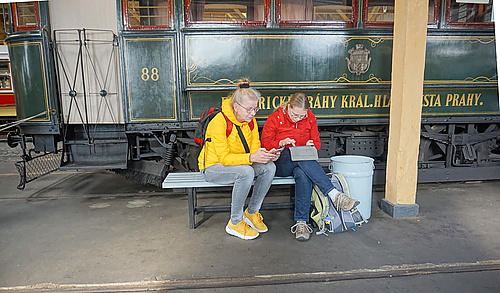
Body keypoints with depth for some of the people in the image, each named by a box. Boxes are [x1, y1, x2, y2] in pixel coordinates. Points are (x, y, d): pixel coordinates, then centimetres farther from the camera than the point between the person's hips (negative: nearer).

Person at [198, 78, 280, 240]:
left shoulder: (251, 121, -2)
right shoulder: (219, 121, -23)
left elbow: (255, 149, -4)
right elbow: (224, 157, -27)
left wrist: (266, 155, -27)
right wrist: (251, 158, -41)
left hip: (238, 164, 7)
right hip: (213, 167, -6)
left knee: (269, 167, -19)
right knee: (246, 172, -35)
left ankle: (252, 213, -2)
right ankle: (235, 222, -19)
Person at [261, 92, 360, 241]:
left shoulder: (310, 119, 6)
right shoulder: (274, 118, -3)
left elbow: (316, 142, 12)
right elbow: (266, 144, -3)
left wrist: (311, 145, -13)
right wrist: (281, 143, -23)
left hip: (302, 162, 2)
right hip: (279, 164, -2)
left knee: (303, 175, -38)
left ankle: (301, 222, -33)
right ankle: (335, 194, -41)